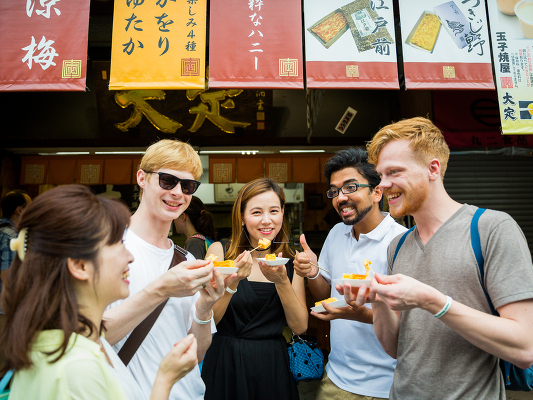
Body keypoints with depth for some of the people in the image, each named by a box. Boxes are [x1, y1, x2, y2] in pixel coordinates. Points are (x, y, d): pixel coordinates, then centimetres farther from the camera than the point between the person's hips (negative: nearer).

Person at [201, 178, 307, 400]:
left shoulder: (292, 260, -2)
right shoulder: (220, 251, -9)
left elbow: (300, 327, -6)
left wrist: (282, 281, -20)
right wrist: (233, 281, -25)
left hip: (273, 365, 2)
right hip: (225, 364, -2)